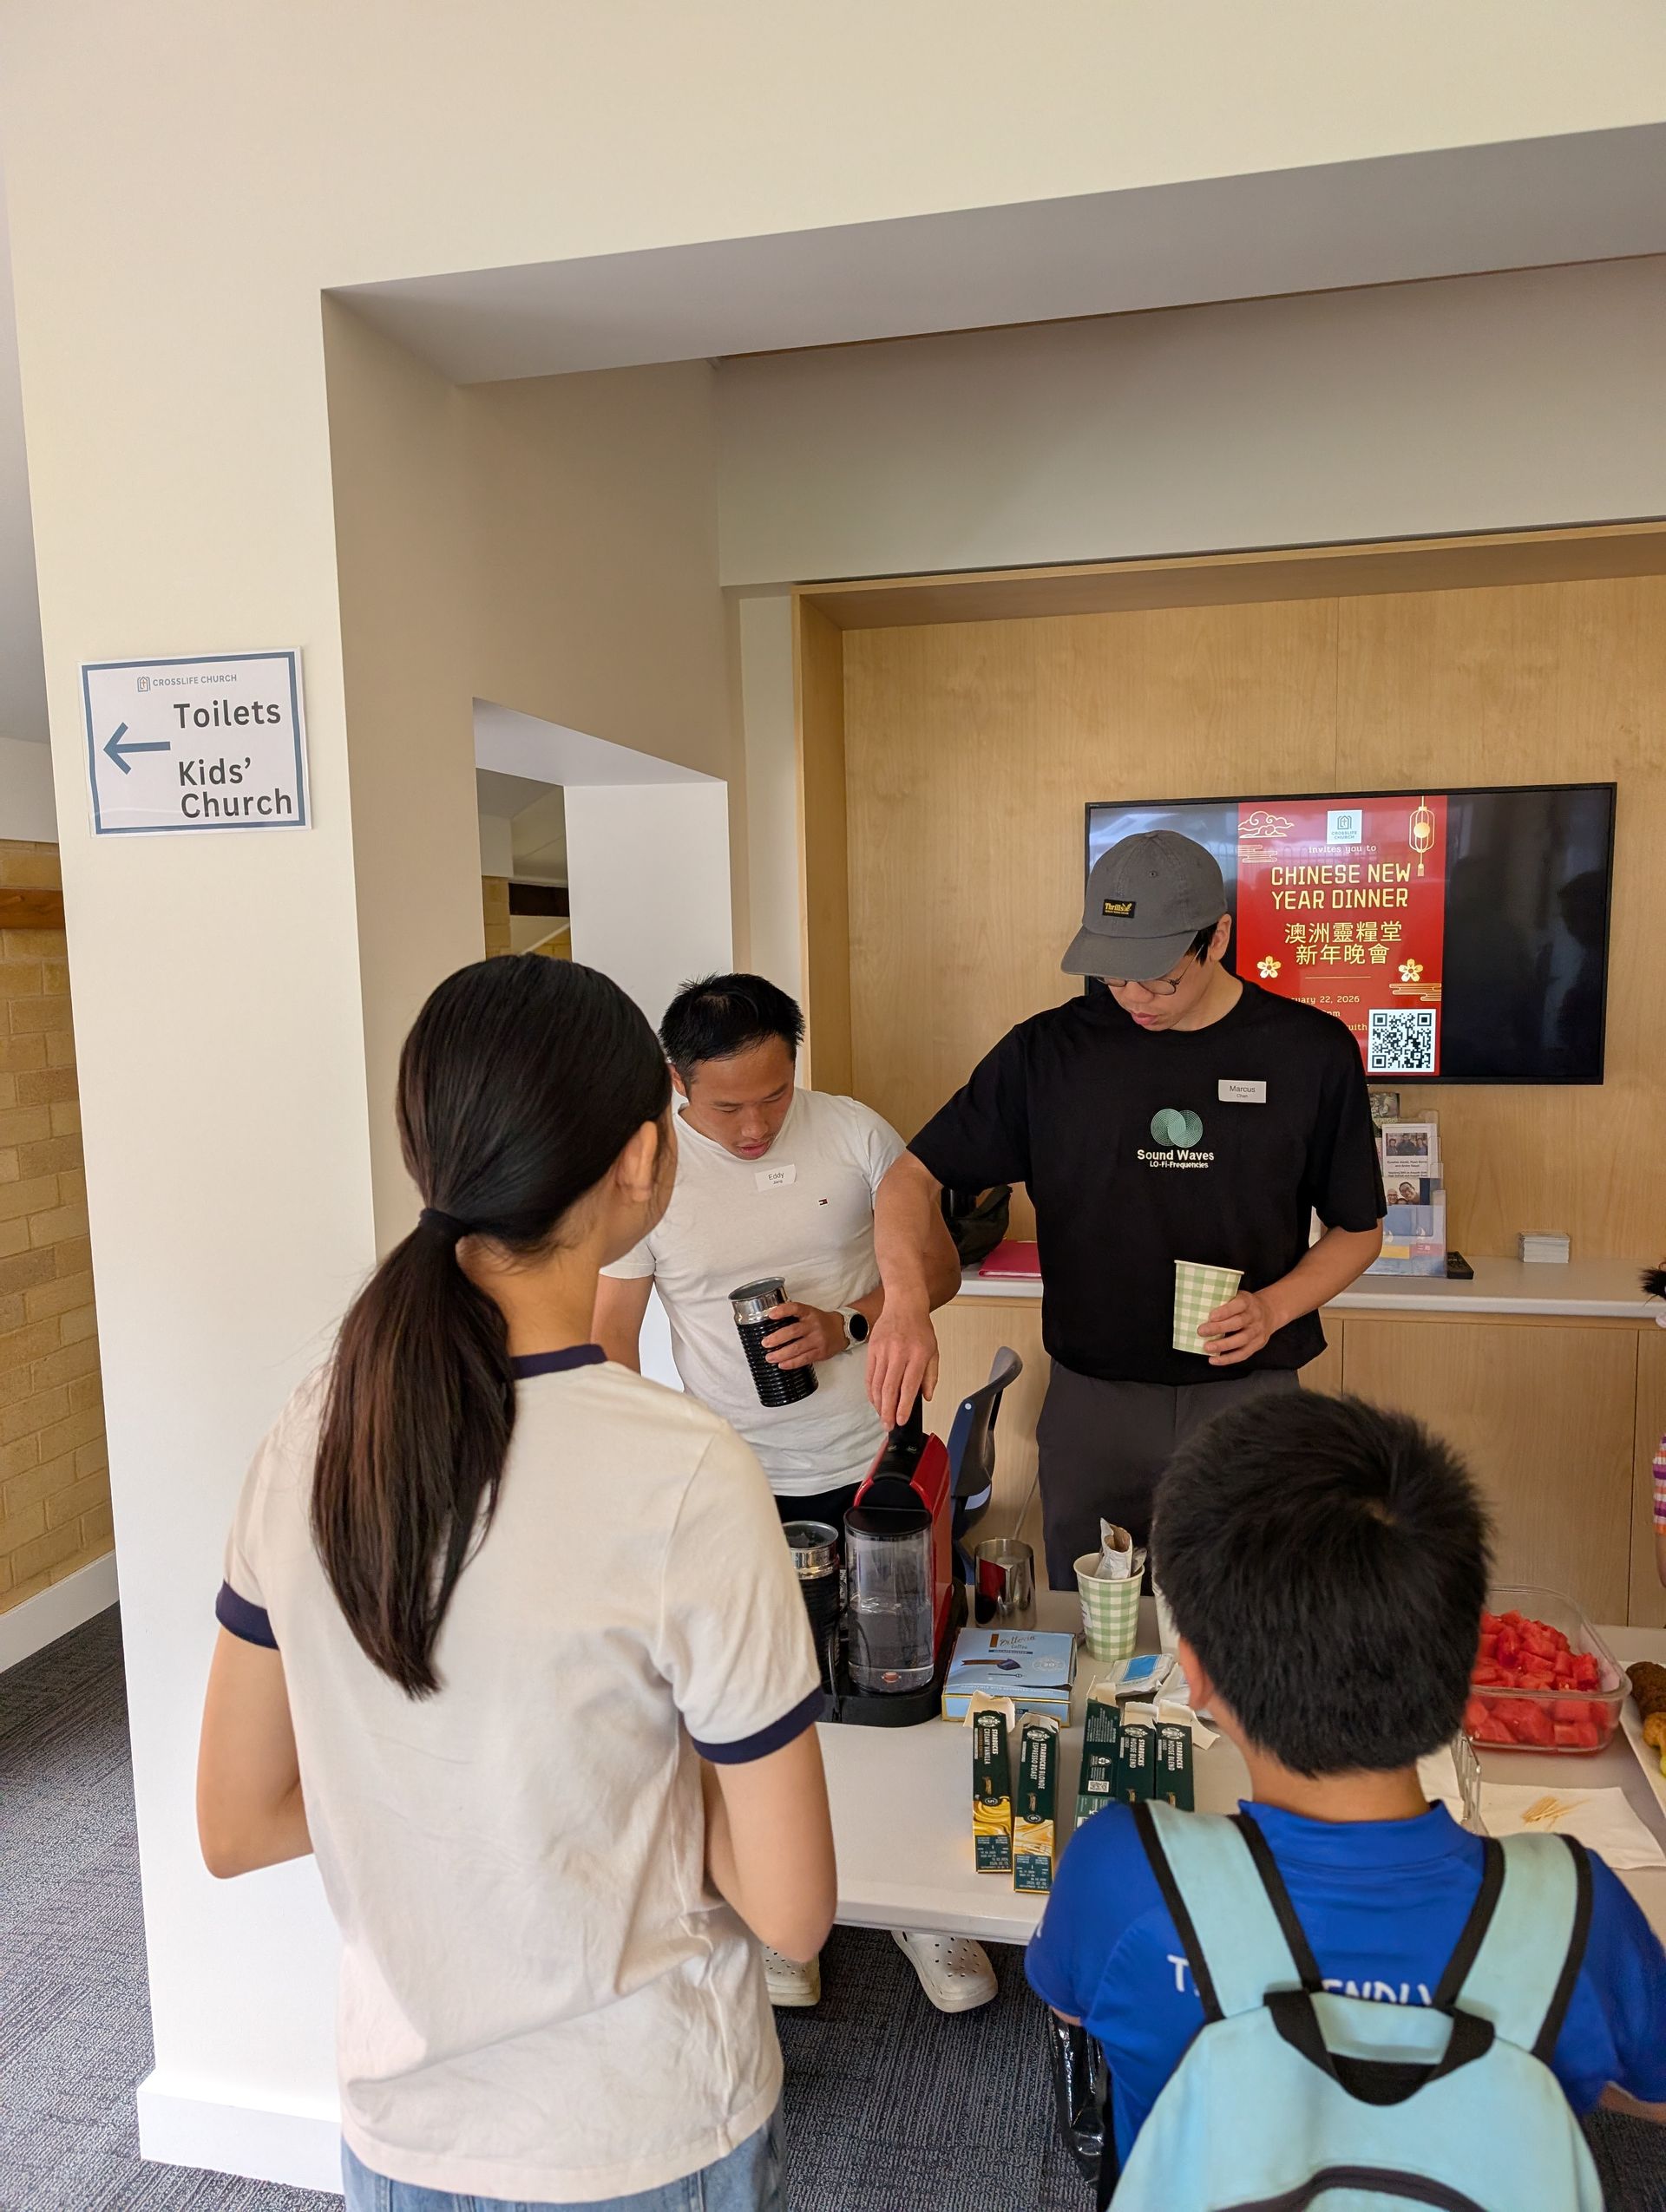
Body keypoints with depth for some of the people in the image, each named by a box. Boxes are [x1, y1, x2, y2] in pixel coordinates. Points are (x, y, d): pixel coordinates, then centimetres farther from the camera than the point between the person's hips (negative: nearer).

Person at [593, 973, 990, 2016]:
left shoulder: (857, 1134, -7)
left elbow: (938, 1264, 0)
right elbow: (612, 1331, -2)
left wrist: (846, 1326, -16)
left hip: (875, 1463, 1)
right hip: (744, 1488, 0)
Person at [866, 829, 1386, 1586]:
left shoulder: (1312, 1051, -4)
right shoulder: (1051, 1050, -4)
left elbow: (1357, 1228, 6)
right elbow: (914, 1175, -4)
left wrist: (1274, 1307, -13)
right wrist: (906, 1302, -22)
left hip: (1249, 1394, 0)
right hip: (1090, 1403, 1)